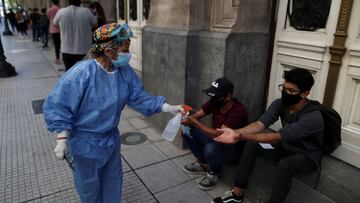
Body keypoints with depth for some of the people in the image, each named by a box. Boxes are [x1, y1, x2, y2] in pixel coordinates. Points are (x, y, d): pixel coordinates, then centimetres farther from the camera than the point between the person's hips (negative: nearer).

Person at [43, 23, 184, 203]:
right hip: (85, 141, -5)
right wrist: (62, 139, -26)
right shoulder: (82, 73, -28)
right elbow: (57, 105, -23)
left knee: (113, 178, 24)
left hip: (111, 137, 6)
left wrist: (168, 107, -12)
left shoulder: (125, 72, -9)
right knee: (89, 184, 17)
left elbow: (138, 97, -4)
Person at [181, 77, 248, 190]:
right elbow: (196, 116, -6)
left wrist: (195, 122, -40)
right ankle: (203, 163, 11)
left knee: (211, 148, -38)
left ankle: (215, 173, -2)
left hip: (234, 150, -7)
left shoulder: (238, 111, -31)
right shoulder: (215, 102, -10)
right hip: (216, 140, 7)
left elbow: (220, 135, -39)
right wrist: (187, 119, -29)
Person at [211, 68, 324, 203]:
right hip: (287, 146, 6)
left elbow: (277, 137, -43)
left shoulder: (313, 117, -34)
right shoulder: (280, 103, -15)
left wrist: (242, 136, -54)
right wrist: (236, 132, -49)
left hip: (308, 155, -6)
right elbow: (259, 124, -28)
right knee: (252, 144, -13)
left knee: (284, 165, -37)